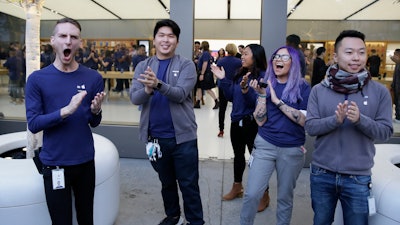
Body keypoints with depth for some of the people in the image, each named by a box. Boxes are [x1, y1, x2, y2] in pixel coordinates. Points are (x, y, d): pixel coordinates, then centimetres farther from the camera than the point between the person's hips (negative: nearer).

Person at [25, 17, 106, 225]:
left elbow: (94, 123, 2)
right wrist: (66, 110, -24)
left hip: (85, 161, 2)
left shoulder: (93, 77, -3)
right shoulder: (37, 79, -6)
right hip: (54, 163, -1)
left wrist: (96, 111, -20)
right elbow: (33, 124, -11)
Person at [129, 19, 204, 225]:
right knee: (166, 182, 21)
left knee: (189, 184, 8)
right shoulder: (143, 66, 4)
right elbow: (134, 98, -7)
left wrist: (158, 84, -37)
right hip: (155, 136, 3)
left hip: (182, 135, -3)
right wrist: (147, 90, -29)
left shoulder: (186, 65, -4)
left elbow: (181, 94, -19)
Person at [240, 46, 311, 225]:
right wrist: (261, 94, -16)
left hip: (292, 150, 0)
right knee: (251, 194, -1)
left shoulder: (303, 87, -3)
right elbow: (260, 121, -4)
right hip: (265, 145, 1)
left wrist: (278, 101, -18)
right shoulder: (266, 84, 2)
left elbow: (305, 120, -14)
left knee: (285, 197, 14)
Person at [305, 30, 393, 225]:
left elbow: (386, 132, -6)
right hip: (321, 174, 1)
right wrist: (336, 120, -25)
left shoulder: (380, 91, -4)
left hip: (358, 177, 0)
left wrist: (360, 120, -24)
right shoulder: (319, 90, -4)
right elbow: (310, 127, -8)